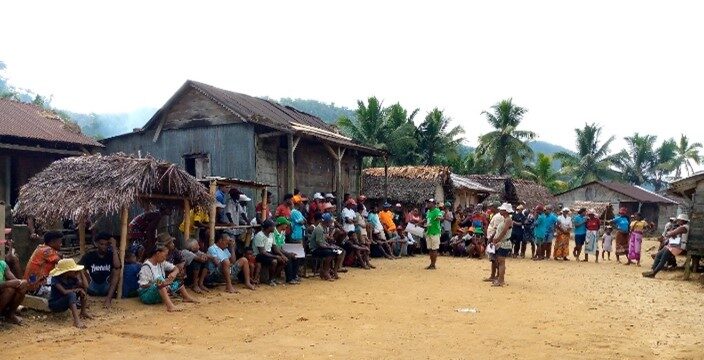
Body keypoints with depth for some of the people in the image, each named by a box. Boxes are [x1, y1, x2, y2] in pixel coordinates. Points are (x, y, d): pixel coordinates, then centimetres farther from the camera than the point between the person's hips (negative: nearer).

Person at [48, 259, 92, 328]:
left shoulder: (72, 278, -5)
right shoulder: (56, 278, -21)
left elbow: (84, 287, -12)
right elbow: (64, 292, -34)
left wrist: (80, 274, -20)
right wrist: (76, 289, -20)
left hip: (67, 302, 7)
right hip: (55, 304, -7)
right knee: (71, 294, -35)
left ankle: (83, 312, -3)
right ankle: (76, 320, -45)